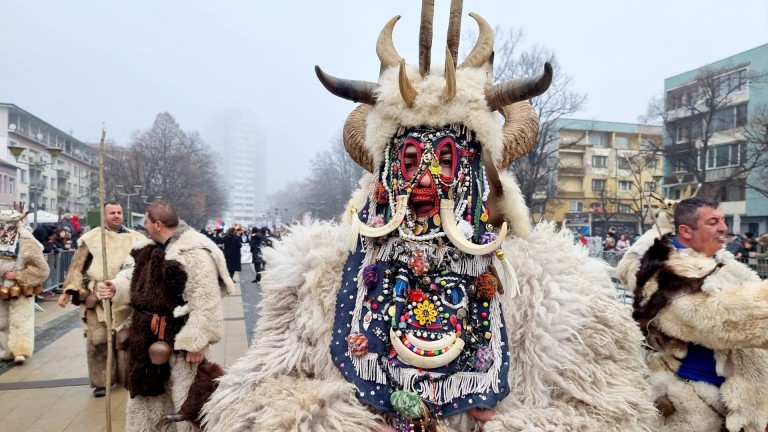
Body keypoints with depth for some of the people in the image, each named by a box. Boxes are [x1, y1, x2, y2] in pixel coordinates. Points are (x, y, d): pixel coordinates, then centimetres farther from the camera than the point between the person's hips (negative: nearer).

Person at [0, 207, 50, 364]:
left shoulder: (27, 244, -13)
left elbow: (42, 269, -14)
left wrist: (18, 275, -19)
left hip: (21, 292, -5)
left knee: (20, 321, -7)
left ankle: (20, 352, -6)